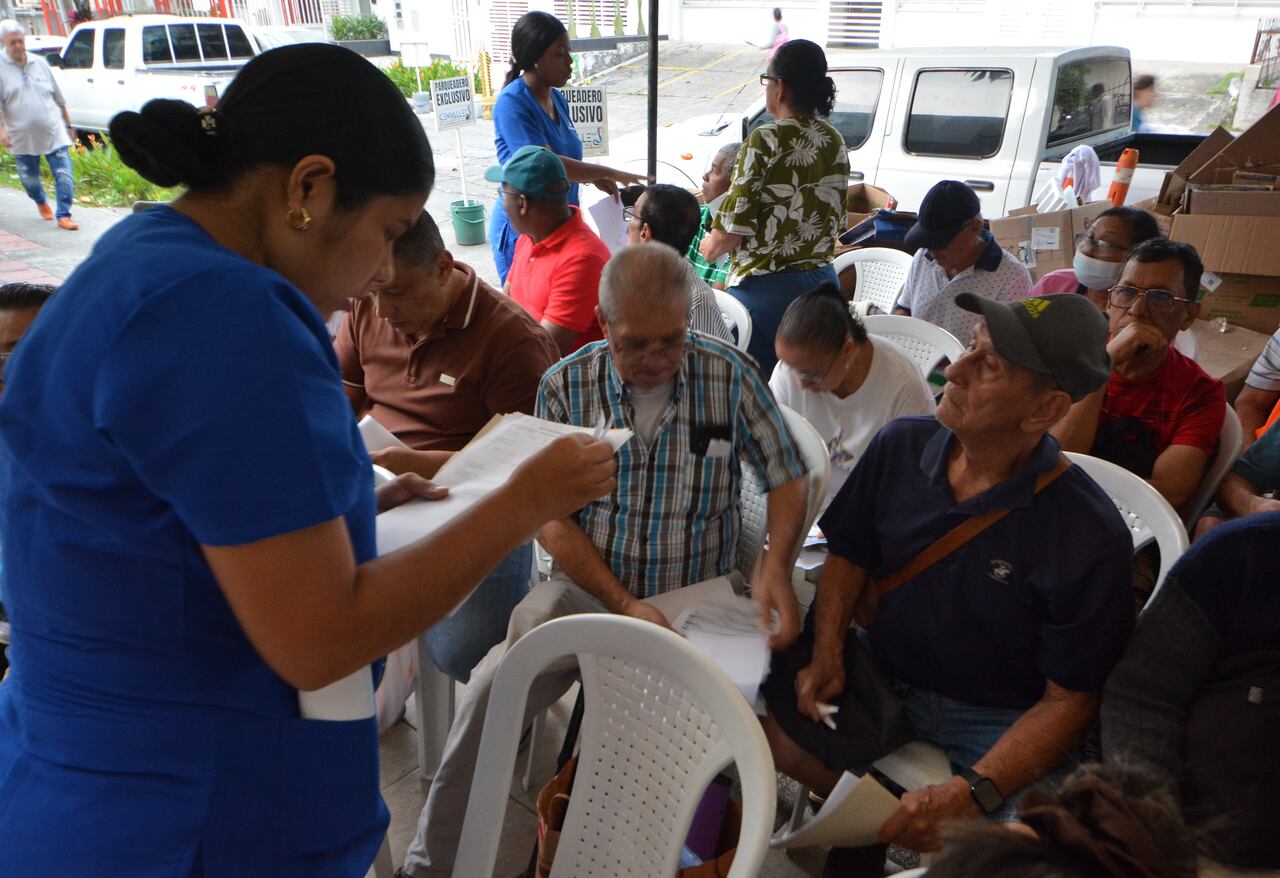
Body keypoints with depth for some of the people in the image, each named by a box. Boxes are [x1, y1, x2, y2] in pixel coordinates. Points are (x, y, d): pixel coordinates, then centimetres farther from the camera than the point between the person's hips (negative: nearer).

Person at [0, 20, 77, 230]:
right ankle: (41, 202, 42)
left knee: (64, 176, -10)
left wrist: (68, 125, 17)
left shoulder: (40, 63, 7)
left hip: (54, 133, 1)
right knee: (29, 179, 13)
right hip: (22, 138, 0)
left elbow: (58, 97, 15)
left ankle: (64, 215, -4)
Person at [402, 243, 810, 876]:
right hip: (586, 588, 1)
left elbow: (787, 477, 5)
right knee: (489, 693, -23)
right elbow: (552, 521, -3)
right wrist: (624, 605, -16)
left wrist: (775, 566, -14)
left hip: (695, 600, 0)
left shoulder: (729, 376, -3)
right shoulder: (565, 387, -3)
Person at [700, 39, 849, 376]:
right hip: (823, 281, 7)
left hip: (766, 287, -7)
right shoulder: (834, 141, 7)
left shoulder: (765, 141, -15)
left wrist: (709, 248, 4)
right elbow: (836, 220, 13)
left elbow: (733, 229, -16)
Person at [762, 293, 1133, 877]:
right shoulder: (900, 446, -7)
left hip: (999, 718, -4)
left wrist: (972, 795, -26)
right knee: (770, 733, -15)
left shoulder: (1090, 538, -19)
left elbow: (1070, 698, -15)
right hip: (883, 676, 4)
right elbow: (849, 556, 6)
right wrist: (827, 649, -11)